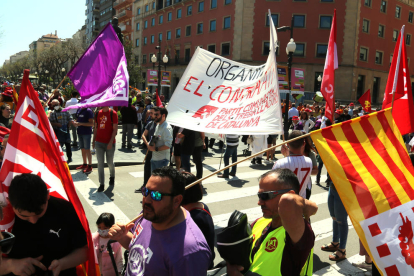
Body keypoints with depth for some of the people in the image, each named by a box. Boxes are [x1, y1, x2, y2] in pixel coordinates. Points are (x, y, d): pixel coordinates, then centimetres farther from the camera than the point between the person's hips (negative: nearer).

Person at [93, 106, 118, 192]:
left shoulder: (113, 113, -6)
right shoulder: (98, 113, 8)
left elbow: (115, 129, -10)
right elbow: (96, 128, 14)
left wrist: (111, 142, -17)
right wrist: (94, 140, 11)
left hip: (109, 143, -3)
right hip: (99, 142, 3)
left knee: (110, 163, 10)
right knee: (100, 164, 0)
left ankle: (112, 177, 39)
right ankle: (101, 184, 5)